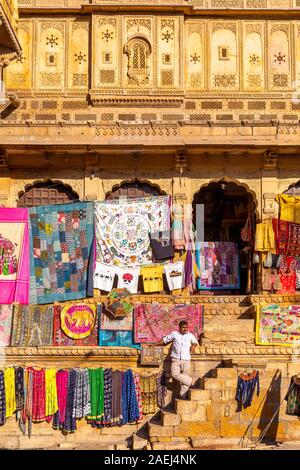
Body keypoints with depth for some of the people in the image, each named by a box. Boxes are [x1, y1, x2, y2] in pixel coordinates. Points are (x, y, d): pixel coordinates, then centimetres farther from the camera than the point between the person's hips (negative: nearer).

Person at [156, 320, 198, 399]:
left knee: (185, 376, 0)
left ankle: (183, 395, 6)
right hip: (176, 359, -1)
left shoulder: (190, 335, 9)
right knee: (175, 374, -16)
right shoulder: (174, 334, 5)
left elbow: (195, 342, 23)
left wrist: (193, 346, 0)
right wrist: (155, 344, 10)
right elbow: (164, 340, 12)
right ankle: (191, 381, 0)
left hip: (186, 360, 1)